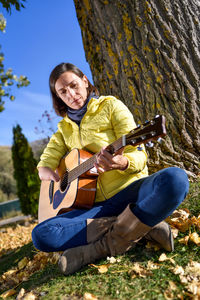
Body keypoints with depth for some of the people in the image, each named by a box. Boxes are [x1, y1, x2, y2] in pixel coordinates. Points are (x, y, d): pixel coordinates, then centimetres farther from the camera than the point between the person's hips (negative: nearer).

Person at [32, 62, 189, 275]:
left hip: (130, 190, -3)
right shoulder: (64, 128, 17)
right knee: (41, 235, -20)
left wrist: (122, 163, -28)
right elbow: (46, 162, 19)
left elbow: (139, 155, -4)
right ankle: (139, 227, -18)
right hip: (98, 204, 3)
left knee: (175, 178, -35)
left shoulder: (110, 106, 3)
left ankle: (104, 247, -22)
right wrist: (45, 170, -6)